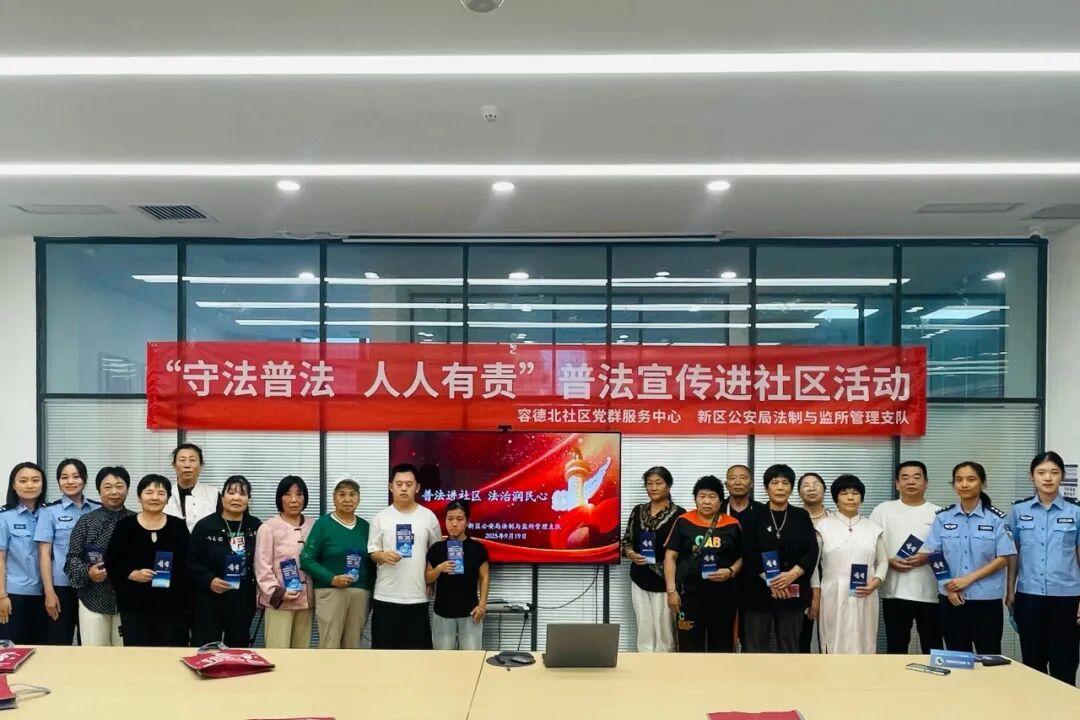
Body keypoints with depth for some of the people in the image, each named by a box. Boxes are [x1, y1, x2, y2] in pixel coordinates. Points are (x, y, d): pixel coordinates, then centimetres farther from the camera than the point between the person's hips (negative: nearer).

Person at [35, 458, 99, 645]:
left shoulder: (98, 510, 5)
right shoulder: (49, 511, -1)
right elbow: (44, 553, -4)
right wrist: (49, 592, -9)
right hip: (61, 587, -2)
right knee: (59, 645, 5)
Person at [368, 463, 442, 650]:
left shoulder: (428, 516, 3)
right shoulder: (381, 517, 1)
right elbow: (372, 551, 2)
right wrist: (383, 556, -19)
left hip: (417, 596, 1)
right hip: (386, 596, 0)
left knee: (418, 648, 5)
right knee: (385, 648, 5)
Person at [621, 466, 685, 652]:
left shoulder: (678, 514, -6)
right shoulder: (638, 511, 8)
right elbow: (626, 541, 12)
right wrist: (631, 555, -10)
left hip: (665, 581, -4)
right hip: (640, 580, 4)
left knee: (664, 633, -1)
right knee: (644, 631, 7)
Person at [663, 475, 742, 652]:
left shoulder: (732, 525, 4)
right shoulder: (683, 522, 1)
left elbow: (742, 557, 9)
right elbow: (670, 557, 1)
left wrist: (731, 572, -12)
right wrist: (671, 590, -6)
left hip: (723, 595, 1)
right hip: (689, 593, -1)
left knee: (722, 646, 9)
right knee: (689, 646, 4)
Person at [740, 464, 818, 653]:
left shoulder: (802, 516, 7)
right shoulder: (755, 515, 3)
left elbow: (812, 551, -2)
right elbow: (748, 552, -5)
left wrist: (793, 573, -17)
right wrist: (769, 579, -16)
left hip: (792, 591, 1)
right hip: (759, 590, -1)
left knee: (789, 647, 7)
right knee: (756, 647, 2)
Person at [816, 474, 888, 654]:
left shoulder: (873, 528, 10)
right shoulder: (823, 525, 3)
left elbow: (883, 561, 12)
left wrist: (876, 582, -7)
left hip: (864, 597, 2)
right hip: (833, 597, -2)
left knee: (863, 645, 4)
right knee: (835, 645, 0)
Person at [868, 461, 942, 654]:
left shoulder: (938, 513, 5)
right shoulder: (883, 510, 6)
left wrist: (928, 557, -13)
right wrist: (889, 562, -10)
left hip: (930, 592, 0)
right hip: (895, 592, 0)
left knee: (932, 648, 8)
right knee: (896, 647, 9)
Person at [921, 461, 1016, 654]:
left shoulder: (996, 518, -3)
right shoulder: (943, 517, 3)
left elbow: (1003, 559, -5)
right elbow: (933, 556, 4)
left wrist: (969, 579, -12)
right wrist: (948, 587, -8)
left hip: (987, 599, -2)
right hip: (951, 599, 2)